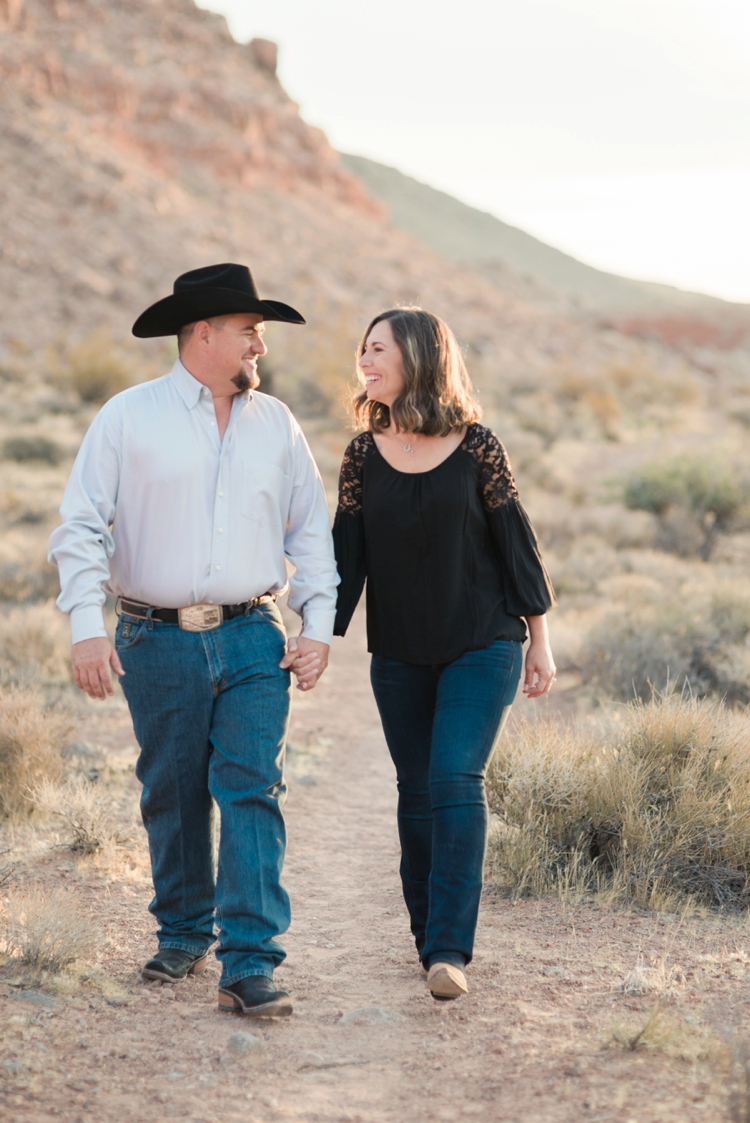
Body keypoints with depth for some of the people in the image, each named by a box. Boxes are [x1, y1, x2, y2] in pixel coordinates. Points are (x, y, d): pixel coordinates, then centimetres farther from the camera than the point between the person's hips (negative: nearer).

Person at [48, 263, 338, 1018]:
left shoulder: (276, 425, 10)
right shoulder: (128, 418, 0)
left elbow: (311, 533, 15)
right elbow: (80, 529, -3)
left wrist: (318, 628, 5)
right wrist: (86, 629, -13)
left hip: (251, 641, 1)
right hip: (158, 640, -1)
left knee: (252, 791, -9)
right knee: (172, 797, 8)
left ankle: (250, 965, -11)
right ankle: (183, 936, 27)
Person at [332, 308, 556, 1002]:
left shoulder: (476, 446, -6)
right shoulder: (364, 454, 2)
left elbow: (513, 539, -1)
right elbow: (347, 552, 2)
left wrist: (540, 641, 1)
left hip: (482, 646, -3)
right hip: (399, 656, 3)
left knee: (455, 782, -15)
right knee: (417, 793, 8)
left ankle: (450, 949, -16)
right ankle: (429, 936, 21)